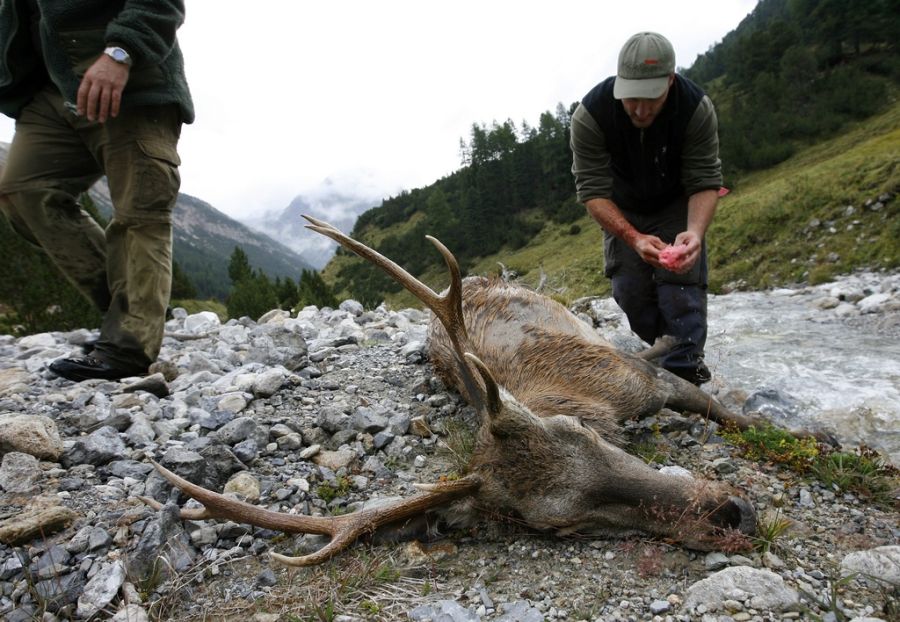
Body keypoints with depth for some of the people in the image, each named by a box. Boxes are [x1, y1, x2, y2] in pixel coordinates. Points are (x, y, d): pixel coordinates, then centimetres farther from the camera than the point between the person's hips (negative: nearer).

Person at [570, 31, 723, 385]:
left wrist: (695, 231, -43)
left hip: (676, 206, 0)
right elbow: (592, 190, -29)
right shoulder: (590, 114, -29)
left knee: (682, 284, -13)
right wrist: (634, 238, -42)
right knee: (629, 292, -1)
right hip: (621, 212, 0)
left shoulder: (697, 109, -26)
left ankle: (683, 375, -5)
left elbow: (706, 182, -22)